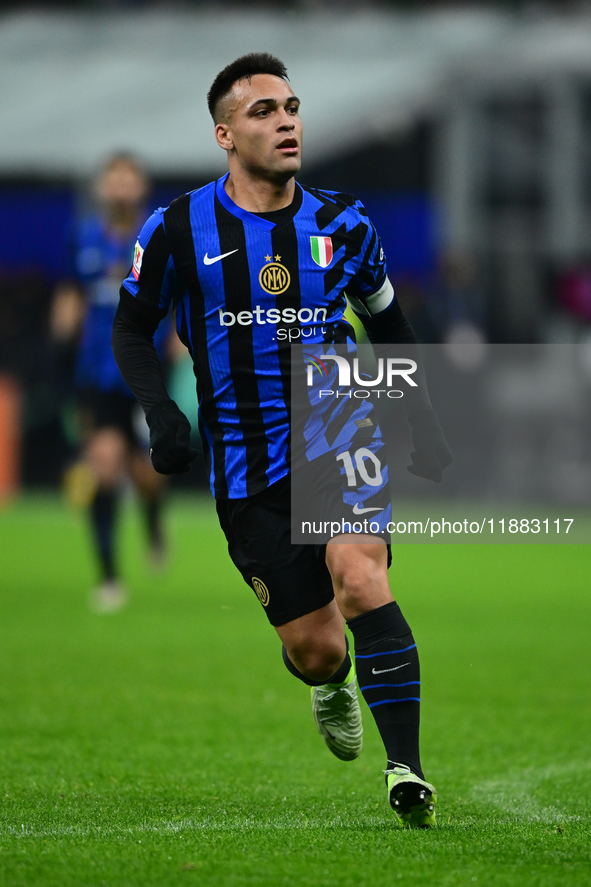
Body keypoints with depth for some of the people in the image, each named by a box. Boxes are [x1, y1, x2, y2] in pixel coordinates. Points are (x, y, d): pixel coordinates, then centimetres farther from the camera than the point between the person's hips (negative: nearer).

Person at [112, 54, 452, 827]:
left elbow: (387, 323, 20)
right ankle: (332, 682, 38)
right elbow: (131, 329, 8)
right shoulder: (179, 231, -2)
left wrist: (421, 418, 11)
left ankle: (406, 770, -24)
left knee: (360, 582, -26)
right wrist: (160, 412, -8)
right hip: (247, 467, 0)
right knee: (315, 646, -2)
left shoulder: (342, 225, 4)